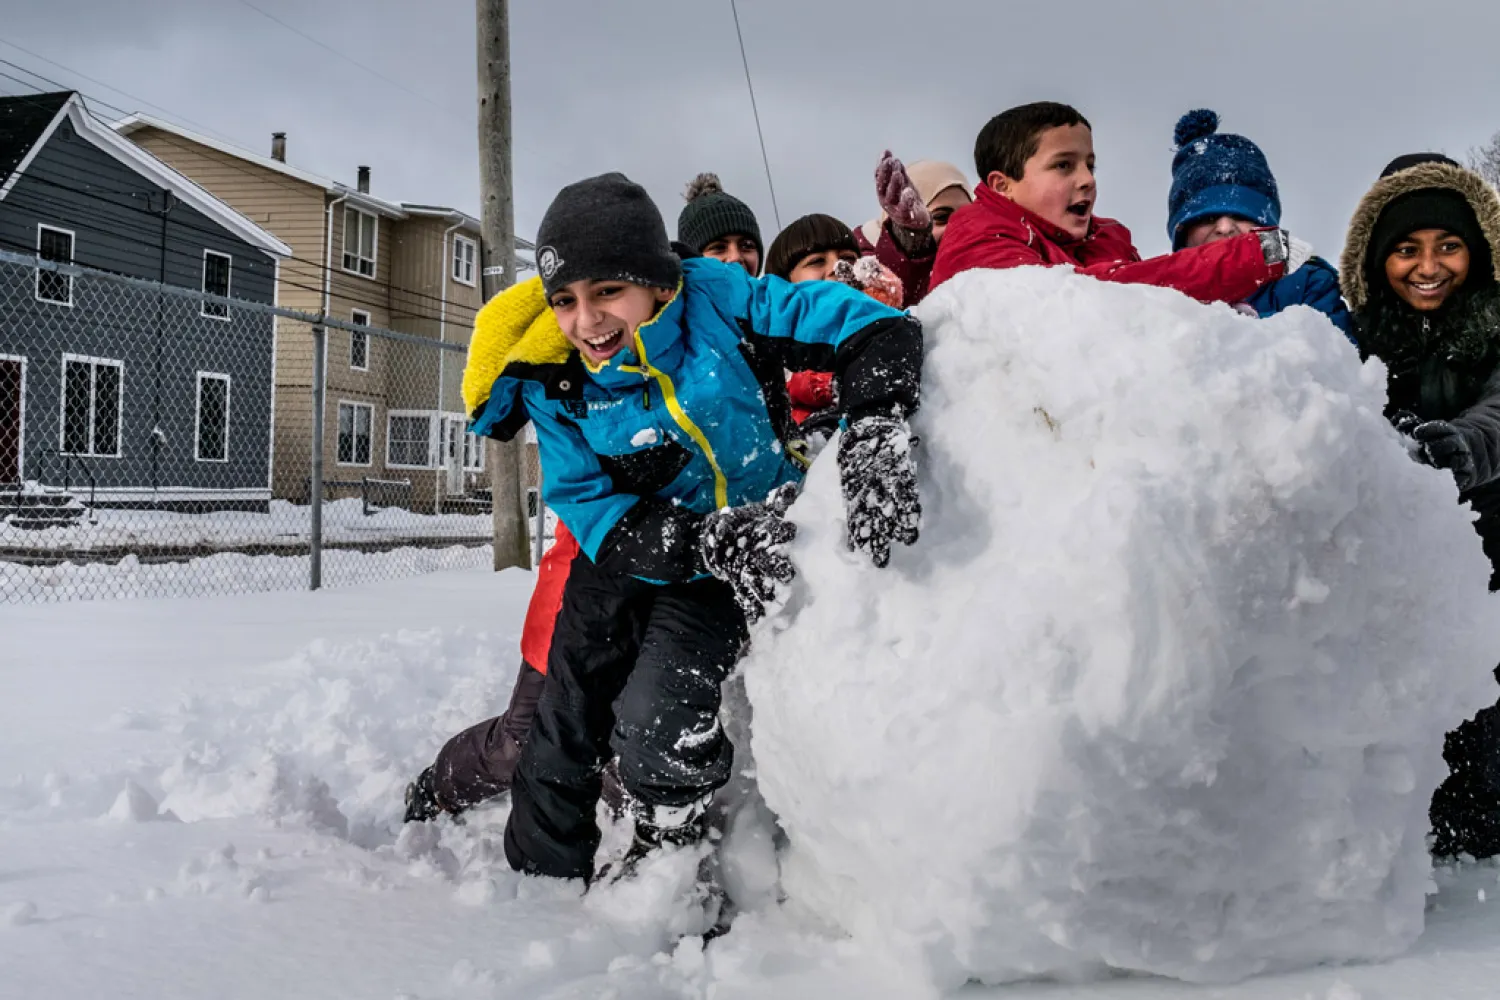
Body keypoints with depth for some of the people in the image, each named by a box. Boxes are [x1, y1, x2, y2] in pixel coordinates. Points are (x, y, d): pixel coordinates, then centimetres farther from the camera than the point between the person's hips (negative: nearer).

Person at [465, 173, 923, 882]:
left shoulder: (714, 299, -21)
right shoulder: (554, 385, -16)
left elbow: (865, 325, -23)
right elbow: (591, 507, -21)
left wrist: (876, 429, -43)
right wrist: (708, 541, -38)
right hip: (624, 561, 3)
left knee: (658, 724, -20)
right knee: (564, 728, 12)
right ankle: (536, 879, 38)